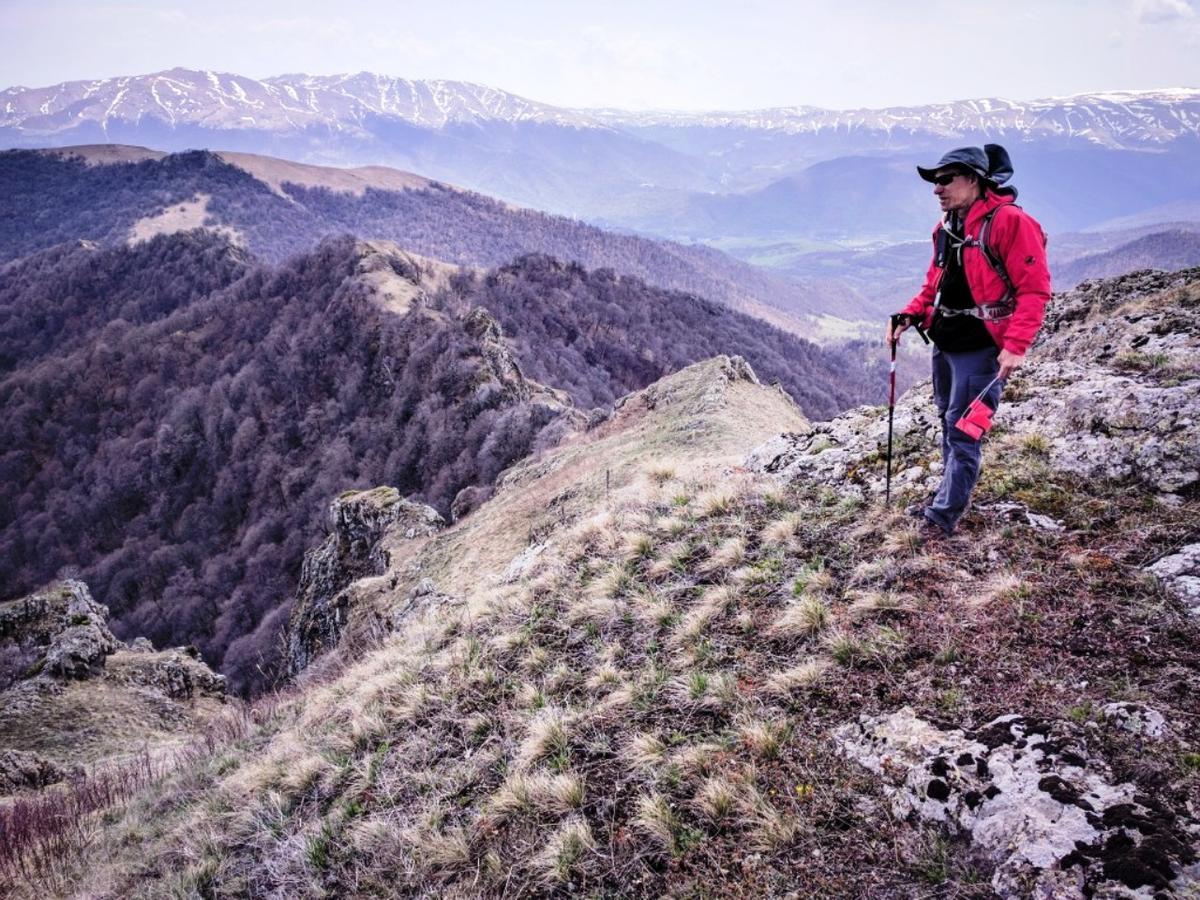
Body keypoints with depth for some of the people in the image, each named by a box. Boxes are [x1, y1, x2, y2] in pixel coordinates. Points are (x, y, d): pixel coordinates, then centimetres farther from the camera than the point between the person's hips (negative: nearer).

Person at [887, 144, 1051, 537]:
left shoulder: (1009, 222, -15)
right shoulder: (946, 227, 10)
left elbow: (1034, 290, -17)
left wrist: (1015, 347, -24)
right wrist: (909, 316, 5)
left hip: (981, 349, -8)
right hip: (945, 343, 8)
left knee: (962, 430, -5)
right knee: (949, 422, 18)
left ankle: (944, 515, 4)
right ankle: (950, 497, 32)